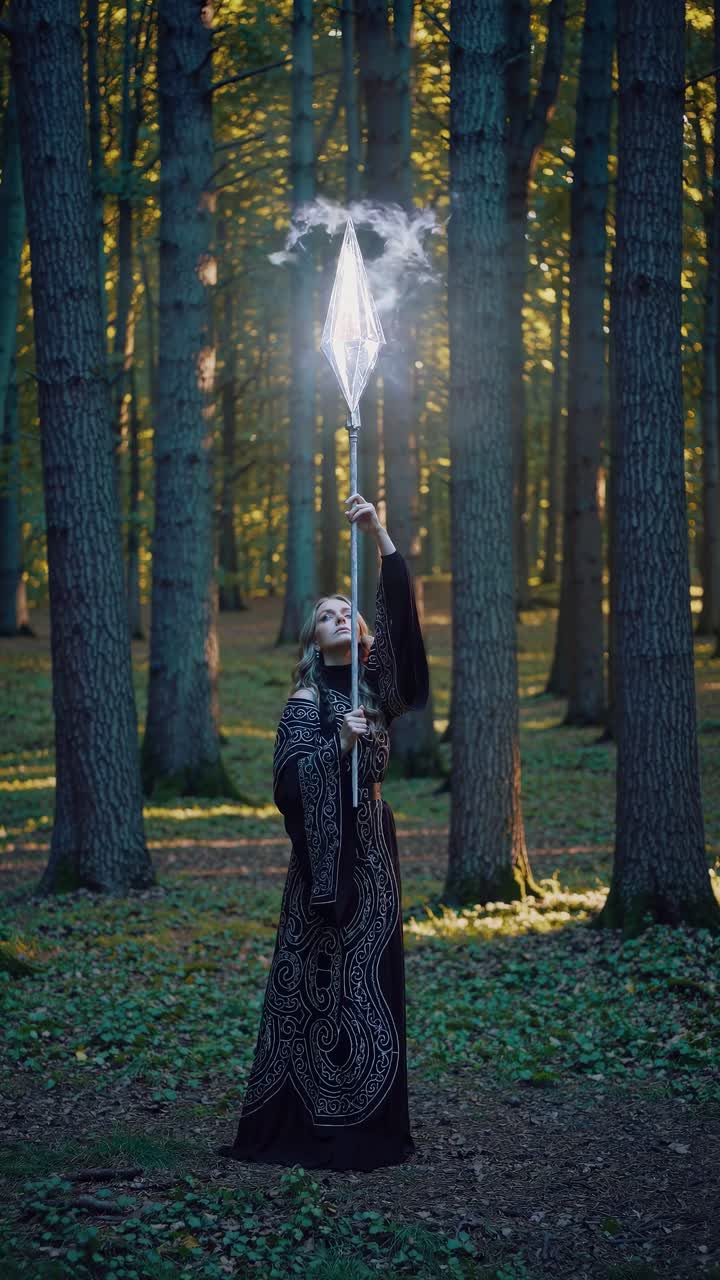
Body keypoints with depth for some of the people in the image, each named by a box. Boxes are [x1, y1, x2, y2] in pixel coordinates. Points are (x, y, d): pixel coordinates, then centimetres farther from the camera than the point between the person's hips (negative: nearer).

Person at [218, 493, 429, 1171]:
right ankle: (304, 1122, 2)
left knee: (369, 978, 2)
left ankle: (370, 1125, 6)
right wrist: (341, 742, -19)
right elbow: (289, 783, -9)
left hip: (372, 850, 3)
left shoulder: (376, 683, 10)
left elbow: (400, 609, -3)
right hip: (324, 855, -3)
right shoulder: (303, 704, 1)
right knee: (319, 983, -3)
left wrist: (379, 534, -11)